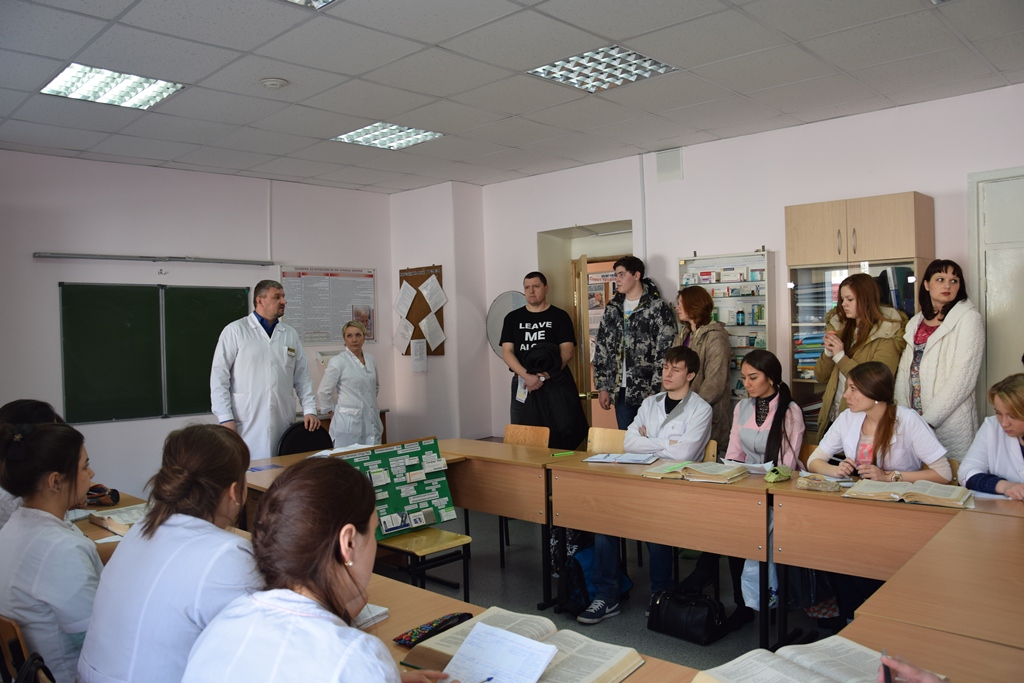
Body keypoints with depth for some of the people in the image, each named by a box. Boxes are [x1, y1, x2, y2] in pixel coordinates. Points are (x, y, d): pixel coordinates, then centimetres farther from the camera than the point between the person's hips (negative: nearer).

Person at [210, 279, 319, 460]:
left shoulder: (291, 335, 12)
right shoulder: (235, 331, 0)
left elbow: (302, 377, 12)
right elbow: (219, 377, -2)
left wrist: (309, 410, 2)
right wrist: (226, 418, -8)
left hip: (284, 424, 4)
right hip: (247, 425, -3)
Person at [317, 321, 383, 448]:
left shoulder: (370, 360, 9)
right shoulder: (338, 362, -8)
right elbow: (323, 393, -4)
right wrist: (334, 412, 4)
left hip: (372, 423, 6)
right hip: (349, 424, -5)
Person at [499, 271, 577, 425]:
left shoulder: (559, 316, 3)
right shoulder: (512, 318, 8)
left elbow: (567, 352, -5)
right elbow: (507, 352, -1)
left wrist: (545, 376, -19)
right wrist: (527, 376, -18)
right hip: (522, 386, 2)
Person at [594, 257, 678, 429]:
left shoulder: (658, 308, -7)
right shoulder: (612, 308, 10)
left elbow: (665, 353, -11)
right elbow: (601, 348, 12)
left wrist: (656, 391, -15)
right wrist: (602, 387, 7)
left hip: (648, 391, -5)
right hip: (620, 391, 5)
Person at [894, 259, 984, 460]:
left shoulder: (967, 318, -6)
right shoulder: (915, 323, 12)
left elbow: (963, 377, -14)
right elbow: (904, 370, 8)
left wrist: (929, 418, -15)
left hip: (950, 424, -5)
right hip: (914, 422, 5)